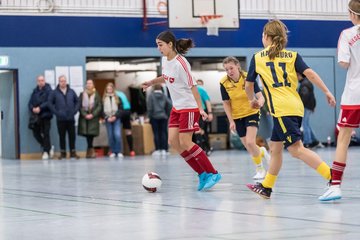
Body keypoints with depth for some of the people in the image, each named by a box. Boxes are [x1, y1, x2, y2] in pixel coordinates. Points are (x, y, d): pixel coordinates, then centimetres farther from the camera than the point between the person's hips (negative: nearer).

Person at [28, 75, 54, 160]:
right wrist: (33, 109, -10)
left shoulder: (48, 90, -5)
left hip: (46, 115, -6)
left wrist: (40, 108, -19)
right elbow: (30, 102, 10)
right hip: (36, 116, 6)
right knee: (36, 132, 5)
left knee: (46, 134, -5)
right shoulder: (35, 91, 13)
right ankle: (49, 147, 21)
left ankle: (46, 151, 6)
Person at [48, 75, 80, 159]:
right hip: (60, 119, -2)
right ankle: (63, 153, 10)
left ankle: (73, 152, 11)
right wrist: (56, 112, -9)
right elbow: (50, 103, -2)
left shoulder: (71, 92, 8)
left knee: (72, 136, 3)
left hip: (71, 118, 2)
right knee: (62, 136, 3)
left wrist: (75, 110, 0)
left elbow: (77, 101, 13)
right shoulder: (54, 93, 1)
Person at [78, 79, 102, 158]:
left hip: (93, 118, -1)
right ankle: (91, 150, -1)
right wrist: (85, 115, -11)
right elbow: (80, 106, 2)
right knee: (87, 134, -6)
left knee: (92, 134, -7)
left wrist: (92, 115, -11)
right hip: (84, 117, 1)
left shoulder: (96, 95, 5)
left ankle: (89, 151, -1)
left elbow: (99, 106, 0)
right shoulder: (82, 95, 7)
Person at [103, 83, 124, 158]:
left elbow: (121, 109, 2)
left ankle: (119, 152, -6)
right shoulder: (104, 99, 7)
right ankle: (113, 152, 10)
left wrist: (115, 116, -11)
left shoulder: (117, 98, 6)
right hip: (108, 120, 1)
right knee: (110, 136, 2)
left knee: (117, 135, -14)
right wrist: (107, 118, -9)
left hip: (116, 119, -1)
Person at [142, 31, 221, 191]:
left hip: (189, 107, -9)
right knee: (173, 141, 1)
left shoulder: (180, 63, -21)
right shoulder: (165, 60, 4)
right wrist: (152, 82, 13)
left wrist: (200, 108, -24)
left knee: (184, 143, -10)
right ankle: (202, 173, 10)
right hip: (177, 107, 9)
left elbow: (192, 86, -20)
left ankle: (213, 173, 2)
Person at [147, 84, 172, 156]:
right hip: (163, 117, 3)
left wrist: (149, 116, 1)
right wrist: (167, 114, 10)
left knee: (156, 133, -1)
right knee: (163, 133, 4)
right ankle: (164, 150, 0)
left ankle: (157, 150, -5)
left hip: (154, 117, -2)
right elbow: (170, 104, 0)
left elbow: (149, 107, -7)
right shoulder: (164, 96, 5)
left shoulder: (151, 96, -4)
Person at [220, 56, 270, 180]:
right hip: (237, 117, 3)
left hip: (252, 113, -3)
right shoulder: (224, 83, -14)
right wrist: (231, 121, -7)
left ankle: (260, 169, 5)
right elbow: (226, 103, -3)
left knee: (250, 142, -18)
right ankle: (262, 152, 41)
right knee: (248, 146, 5)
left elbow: (261, 97, -21)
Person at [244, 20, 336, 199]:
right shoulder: (293, 55, 13)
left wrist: (252, 100, 37)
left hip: (281, 109, -6)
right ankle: (266, 187, 26)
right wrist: (327, 92, -1)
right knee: (275, 147, 17)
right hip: (296, 107, 6)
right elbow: (309, 73, -2)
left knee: (296, 149, -12)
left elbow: (248, 85, 18)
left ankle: (333, 176, -26)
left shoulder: (257, 58, 9)